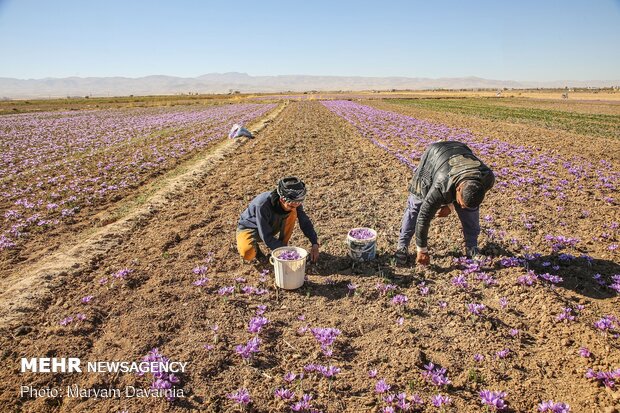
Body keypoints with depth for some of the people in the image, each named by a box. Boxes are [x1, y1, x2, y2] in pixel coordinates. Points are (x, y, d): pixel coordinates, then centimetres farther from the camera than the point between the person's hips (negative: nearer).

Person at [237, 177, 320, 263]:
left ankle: (282, 246, -7)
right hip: (249, 228, -4)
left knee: (293, 213, -24)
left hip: (271, 228, 4)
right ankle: (254, 247, 1)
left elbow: (305, 222, -10)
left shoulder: (293, 202, -22)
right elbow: (266, 237, -32)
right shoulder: (262, 205, -38)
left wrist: (315, 244, -22)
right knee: (247, 254, -37)